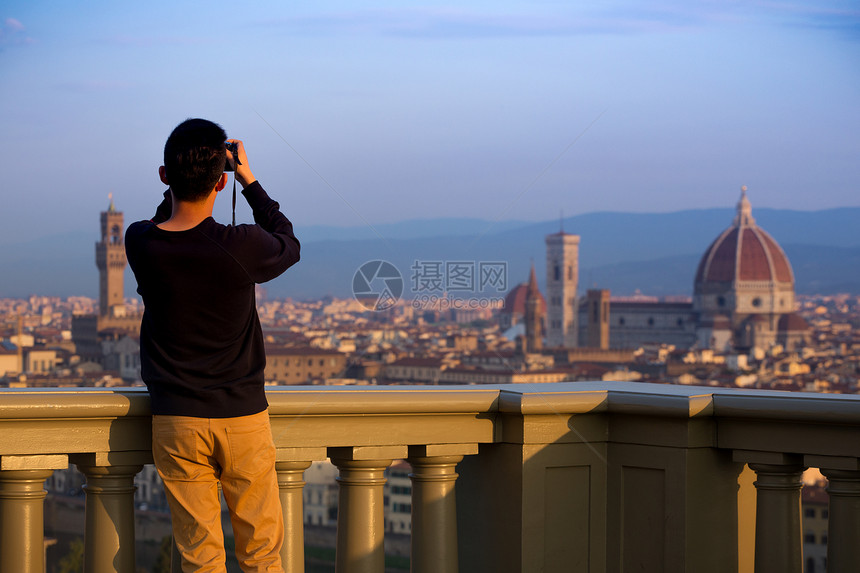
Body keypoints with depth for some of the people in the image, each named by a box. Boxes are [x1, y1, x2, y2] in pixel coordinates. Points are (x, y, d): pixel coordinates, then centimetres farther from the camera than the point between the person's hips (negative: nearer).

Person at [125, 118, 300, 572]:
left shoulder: (139, 244, -9)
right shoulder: (241, 246, -18)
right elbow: (288, 244, 6)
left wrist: (179, 179, 12)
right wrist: (249, 180, 11)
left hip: (176, 422, 2)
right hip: (242, 417, -2)